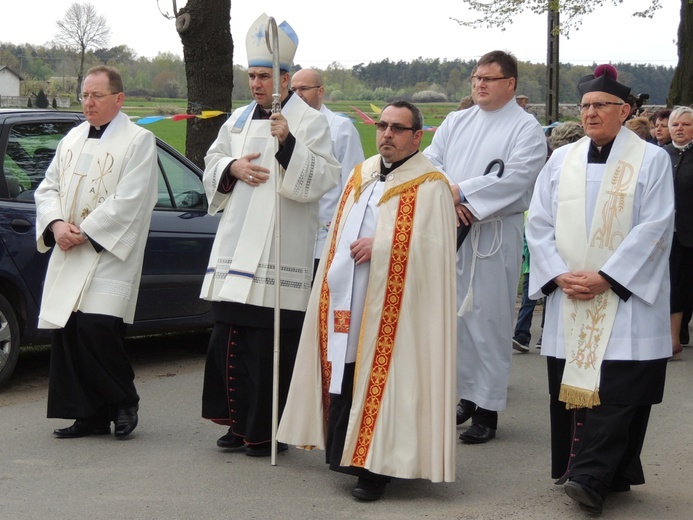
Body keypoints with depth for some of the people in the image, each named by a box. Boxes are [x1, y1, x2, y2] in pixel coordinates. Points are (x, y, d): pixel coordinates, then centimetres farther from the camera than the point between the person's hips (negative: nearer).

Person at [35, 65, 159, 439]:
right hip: (68, 257, 6)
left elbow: (127, 201, -13)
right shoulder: (72, 139, 17)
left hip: (108, 257, -6)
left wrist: (85, 232, -15)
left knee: (97, 329, -16)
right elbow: (48, 187, 15)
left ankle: (124, 403, 5)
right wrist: (56, 223, -5)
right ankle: (90, 416, 12)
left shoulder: (138, 141, -3)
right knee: (67, 332, 3)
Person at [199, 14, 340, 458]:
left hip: (281, 251, -6)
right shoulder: (239, 120, 17)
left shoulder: (309, 121, -2)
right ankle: (240, 421, 19)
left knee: (271, 344, -5)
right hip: (236, 246, 6)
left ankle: (268, 430, 5)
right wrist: (232, 168, -1)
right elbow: (212, 169, 21)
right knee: (230, 335, 8)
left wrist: (288, 145, -25)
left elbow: (322, 178, -12)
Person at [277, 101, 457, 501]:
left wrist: (380, 246, -17)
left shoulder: (429, 186, -5)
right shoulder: (361, 176, 16)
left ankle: (376, 467, 4)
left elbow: (433, 246, -14)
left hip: (390, 309, -6)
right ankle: (345, 454, 20)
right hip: (345, 304, 7)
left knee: (382, 382, -4)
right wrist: (331, 281, 13)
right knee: (343, 381, 9)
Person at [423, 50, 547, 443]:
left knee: (488, 318, -5)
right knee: (455, 315, 9)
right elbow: (429, 163, 8)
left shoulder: (526, 128, -2)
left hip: (494, 236, -6)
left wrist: (462, 192, -16)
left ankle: (487, 409, 0)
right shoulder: (457, 122, 16)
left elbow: (515, 178, -14)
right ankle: (468, 395, 21)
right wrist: (447, 195, -11)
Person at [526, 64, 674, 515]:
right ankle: (608, 475, 14)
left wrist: (605, 277, -15)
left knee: (615, 388, -11)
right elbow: (539, 223, 8)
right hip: (568, 297, 4)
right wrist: (560, 275, -8)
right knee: (571, 384, 3)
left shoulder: (651, 160, 0)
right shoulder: (561, 161, 11)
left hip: (626, 299, -4)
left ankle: (591, 479, -14)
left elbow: (654, 228, -8)